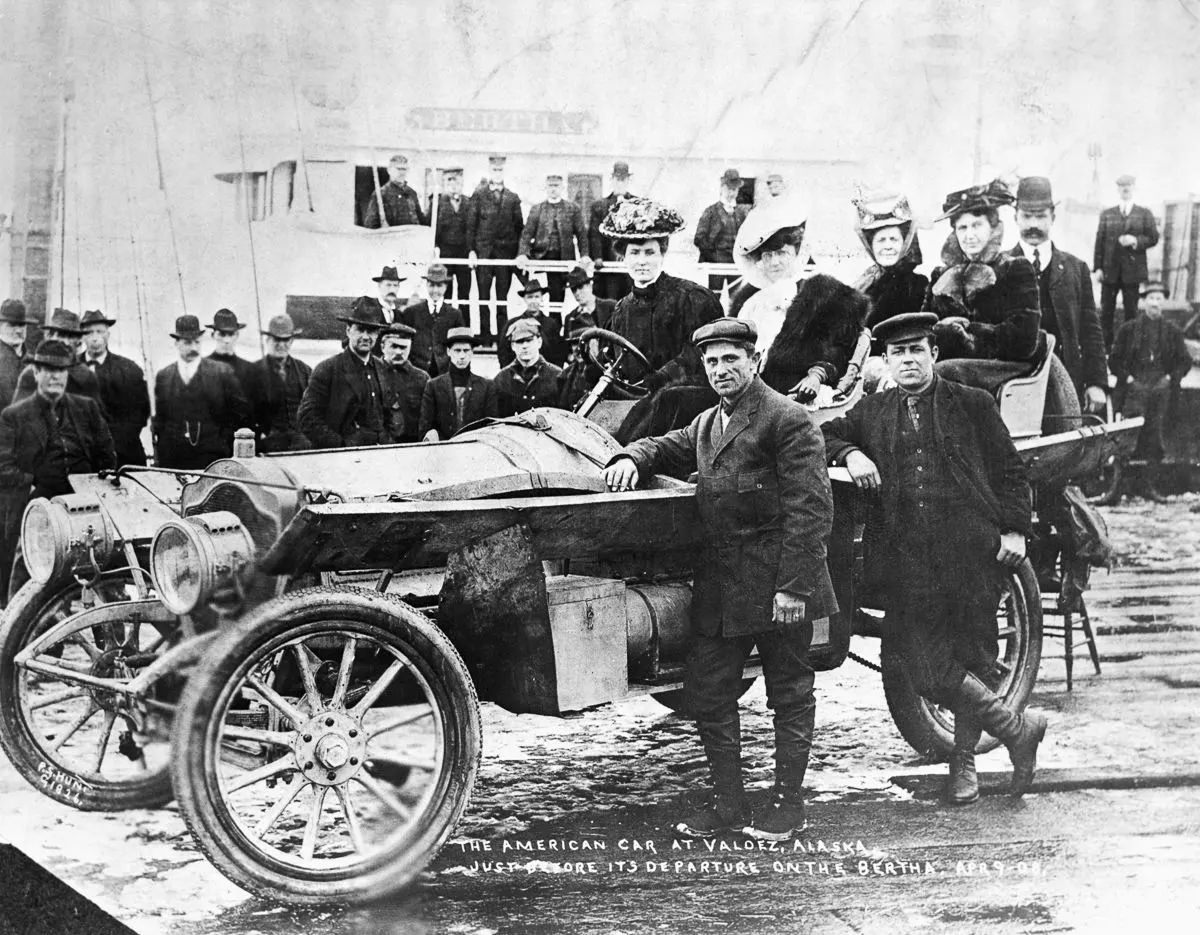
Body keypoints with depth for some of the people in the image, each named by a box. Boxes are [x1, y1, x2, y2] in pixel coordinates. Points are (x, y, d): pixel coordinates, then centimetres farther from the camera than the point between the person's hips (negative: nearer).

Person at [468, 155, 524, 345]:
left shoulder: (513, 197, 8)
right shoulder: (479, 194, 5)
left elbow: (519, 227, 8)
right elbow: (471, 224, 3)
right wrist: (471, 250, -5)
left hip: (506, 251, 1)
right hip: (483, 250, -1)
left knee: (503, 297, 3)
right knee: (483, 295, 1)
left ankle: (503, 335, 7)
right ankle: (484, 335, 5)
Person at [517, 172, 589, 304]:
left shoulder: (573, 208, 9)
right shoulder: (536, 209, 10)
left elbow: (581, 234, 5)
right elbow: (527, 234, 4)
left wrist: (584, 255, -9)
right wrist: (523, 254, -12)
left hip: (564, 258, 0)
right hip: (540, 257, 0)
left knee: (557, 296, -1)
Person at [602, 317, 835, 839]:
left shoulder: (786, 420, -10)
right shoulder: (707, 424, 16)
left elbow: (810, 507, -15)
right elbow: (668, 449, 26)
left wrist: (794, 585, -20)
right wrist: (633, 459, 0)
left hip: (778, 582, -8)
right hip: (719, 584, 8)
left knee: (789, 693, 5)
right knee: (706, 692, 9)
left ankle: (787, 805, 15)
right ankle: (727, 802, 20)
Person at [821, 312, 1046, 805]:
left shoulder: (973, 404, 9)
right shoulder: (872, 410, 15)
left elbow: (1010, 470, 10)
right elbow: (822, 434, 19)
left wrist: (1013, 529, -1)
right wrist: (849, 454, -2)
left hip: (971, 553, -1)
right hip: (905, 556, 1)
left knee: (973, 654, 4)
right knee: (924, 660, -9)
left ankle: (963, 761, 20)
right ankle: (1016, 728, 5)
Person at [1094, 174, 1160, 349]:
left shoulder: (1144, 214, 8)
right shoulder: (1106, 214, 11)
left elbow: (1154, 238, 4)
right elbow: (1099, 241, 6)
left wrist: (1136, 240, -15)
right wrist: (1098, 267, -2)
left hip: (1132, 270, -1)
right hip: (1110, 270, 1)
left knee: (1130, 310, 1)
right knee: (1106, 310, 1)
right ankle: (1105, 347, 6)